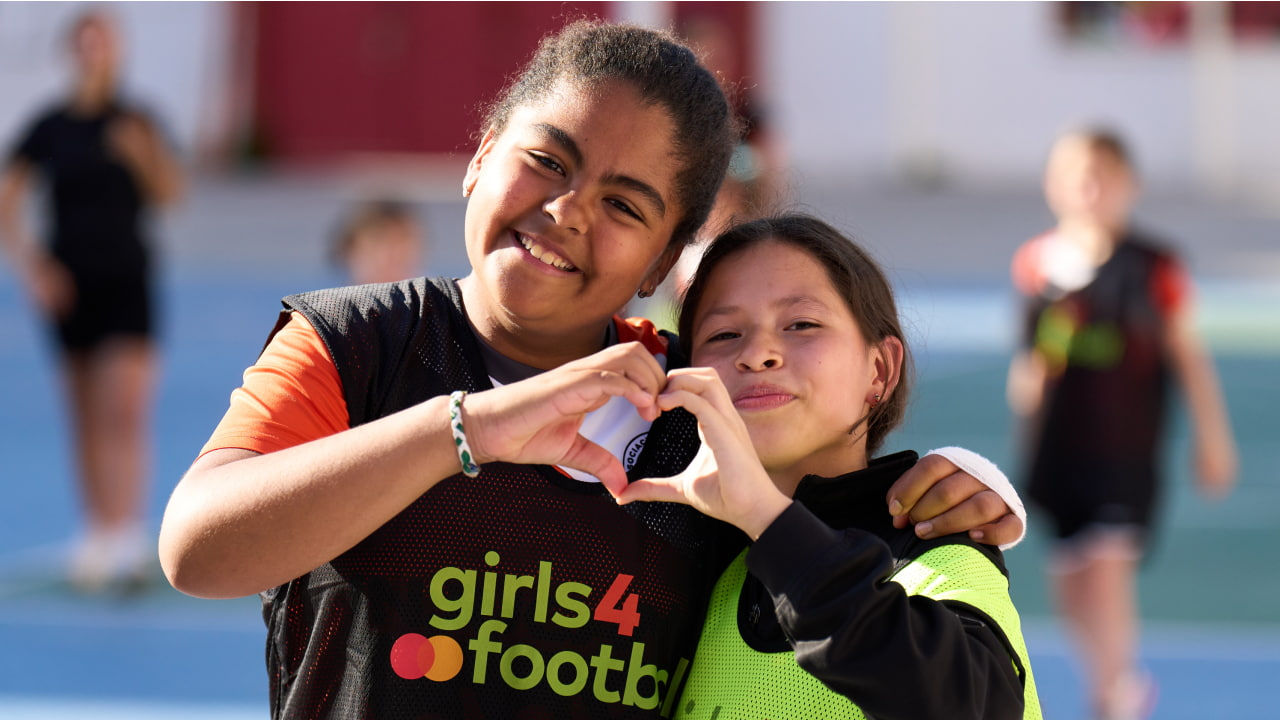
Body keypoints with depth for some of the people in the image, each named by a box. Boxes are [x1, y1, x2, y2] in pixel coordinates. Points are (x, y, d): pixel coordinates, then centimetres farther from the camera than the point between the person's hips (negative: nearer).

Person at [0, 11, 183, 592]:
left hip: (127, 284, -1)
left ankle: (122, 536, -14)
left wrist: (143, 154, -15)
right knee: (87, 419, 7)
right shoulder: (50, 128, 0)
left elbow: (169, 195, 2)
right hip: (69, 286, 1)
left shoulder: (137, 124, 1)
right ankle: (100, 533, 16)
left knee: (124, 413, -11)